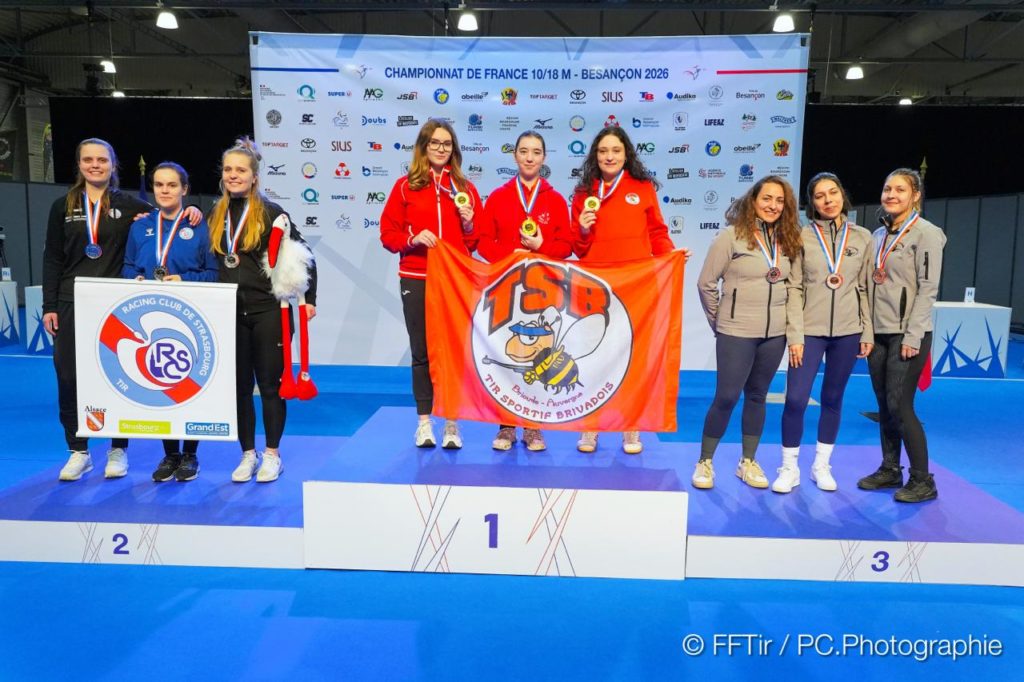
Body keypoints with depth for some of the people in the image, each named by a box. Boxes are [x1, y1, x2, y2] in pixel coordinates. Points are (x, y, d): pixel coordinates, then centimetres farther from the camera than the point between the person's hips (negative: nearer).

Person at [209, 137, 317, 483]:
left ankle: (272, 454, 16)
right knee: (239, 385, 9)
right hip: (230, 312, 4)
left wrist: (308, 299, -8)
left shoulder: (271, 212, -5)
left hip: (268, 311, -4)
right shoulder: (216, 214, 9)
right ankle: (248, 454, 22)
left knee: (270, 383, 3)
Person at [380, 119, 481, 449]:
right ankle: (424, 421, 18)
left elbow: (477, 242, 10)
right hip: (416, 281, -1)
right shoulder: (405, 186, 4)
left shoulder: (465, 188, 8)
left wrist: (469, 225, -9)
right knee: (421, 351, 6)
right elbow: (388, 233, 3)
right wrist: (412, 239, -14)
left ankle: (451, 423, 13)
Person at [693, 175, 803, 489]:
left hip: (775, 334, 5)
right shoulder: (732, 235, -8)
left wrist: (789, 323, 3)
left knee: (757, 396, 13)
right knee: (726, 397, -1)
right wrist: (718, 321, 0)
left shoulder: (790, 240, 7)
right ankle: (704, 462, 14)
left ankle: (748, 462, 27)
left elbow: (794, 285, 11)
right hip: (736, 332, -5)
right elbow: (706, 282, -6)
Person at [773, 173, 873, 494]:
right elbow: (794, 288, -3)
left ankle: (822, 465, 23)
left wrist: (868, 332, 4)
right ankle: (789, 468, 9)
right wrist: (795, 334, -9)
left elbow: (865, 288, 7)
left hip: (848, 332, 2)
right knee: (795, 399, -7)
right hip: (810, 330, -2)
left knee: (833, 399, 9)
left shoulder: (863, 237, 6)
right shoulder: (802, 236, -1)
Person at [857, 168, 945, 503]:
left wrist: (912, 336, -18)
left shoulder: (926, 234, -7)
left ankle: (922, 481, 4)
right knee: (884, 406, 9)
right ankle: (890, 470, 21)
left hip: (908, 334, -6)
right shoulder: (879, 235, 13)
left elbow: (928, 288, -12)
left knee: (899, 405, -8)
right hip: (878, 333, 6)